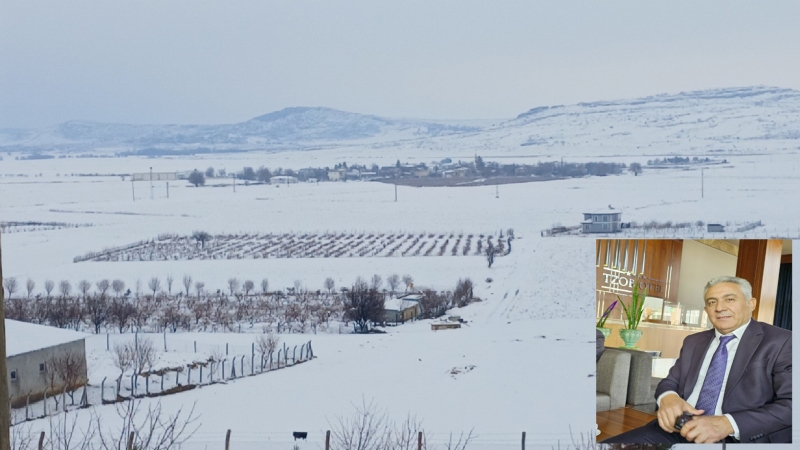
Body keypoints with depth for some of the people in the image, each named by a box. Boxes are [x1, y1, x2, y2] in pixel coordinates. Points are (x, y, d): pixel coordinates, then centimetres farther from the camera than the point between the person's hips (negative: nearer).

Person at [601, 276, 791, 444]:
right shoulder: (693, 342, 21)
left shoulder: (781, 342, 1)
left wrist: (729, 424, -21)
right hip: (679, 430, 6)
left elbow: (790, 404, -9)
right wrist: (668, 396, -7)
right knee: (609, 445, -14)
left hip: (740, 438, -5)